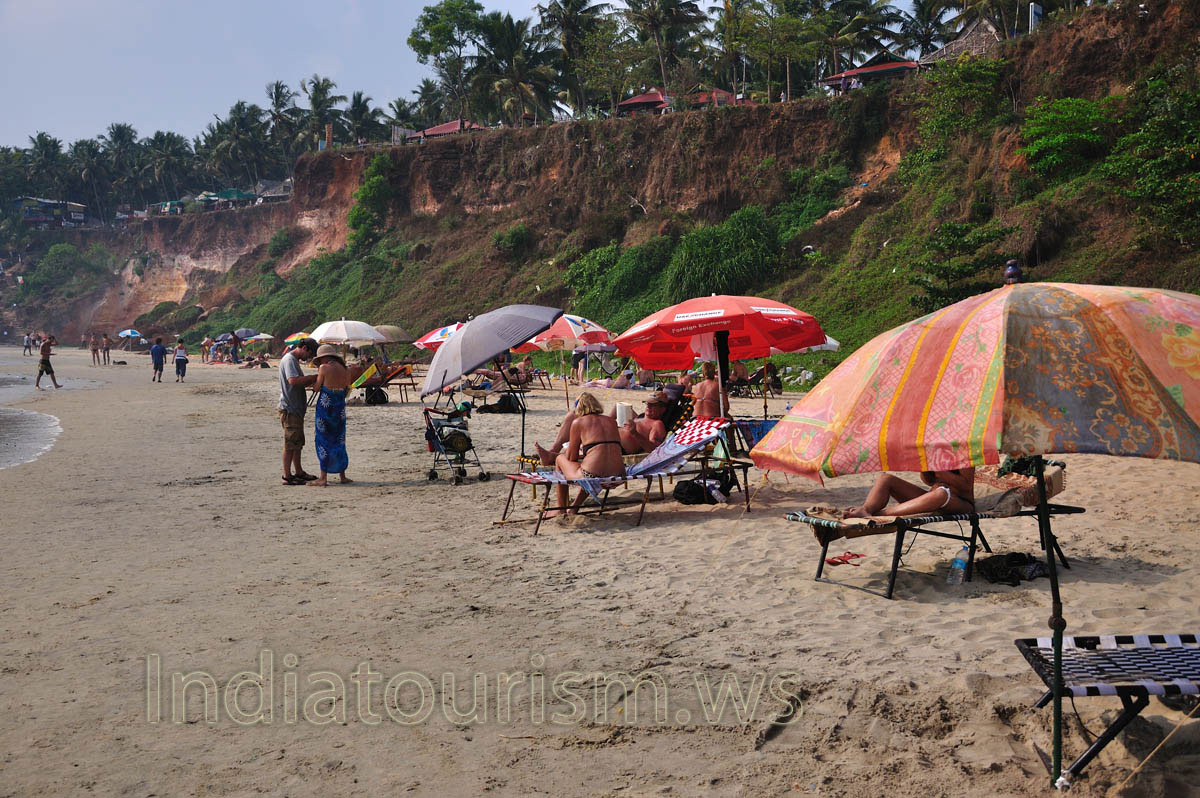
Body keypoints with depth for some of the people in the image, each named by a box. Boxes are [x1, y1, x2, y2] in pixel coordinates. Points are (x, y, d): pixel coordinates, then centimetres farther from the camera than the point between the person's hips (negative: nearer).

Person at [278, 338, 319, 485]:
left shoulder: (294, 361, 18)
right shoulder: (289, 360, -14)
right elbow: (293, 380, -29)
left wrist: (312, 380, 5)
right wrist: (314, 377, -22)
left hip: (297, 408, 11)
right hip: (289, 408, -11)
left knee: (298, 442, 16)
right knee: (290, 443, -7)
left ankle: (298, 472, 25)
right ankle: (287, 476, -3)